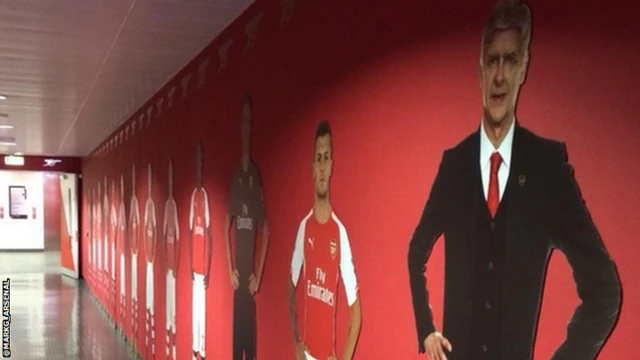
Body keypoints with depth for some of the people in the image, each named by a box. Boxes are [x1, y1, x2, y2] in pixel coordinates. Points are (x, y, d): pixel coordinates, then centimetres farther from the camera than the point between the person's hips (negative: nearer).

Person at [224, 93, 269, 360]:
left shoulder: (256, 175, -3)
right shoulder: (235, 176, 7)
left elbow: (265, 231, -4)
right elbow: (226, 229, 9)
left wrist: (258, 275, -8)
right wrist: (230, 270, 0)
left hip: (251, 273, -3)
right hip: (237, 272, 3)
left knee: (251, 326, 1)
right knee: (237, 325, 8)